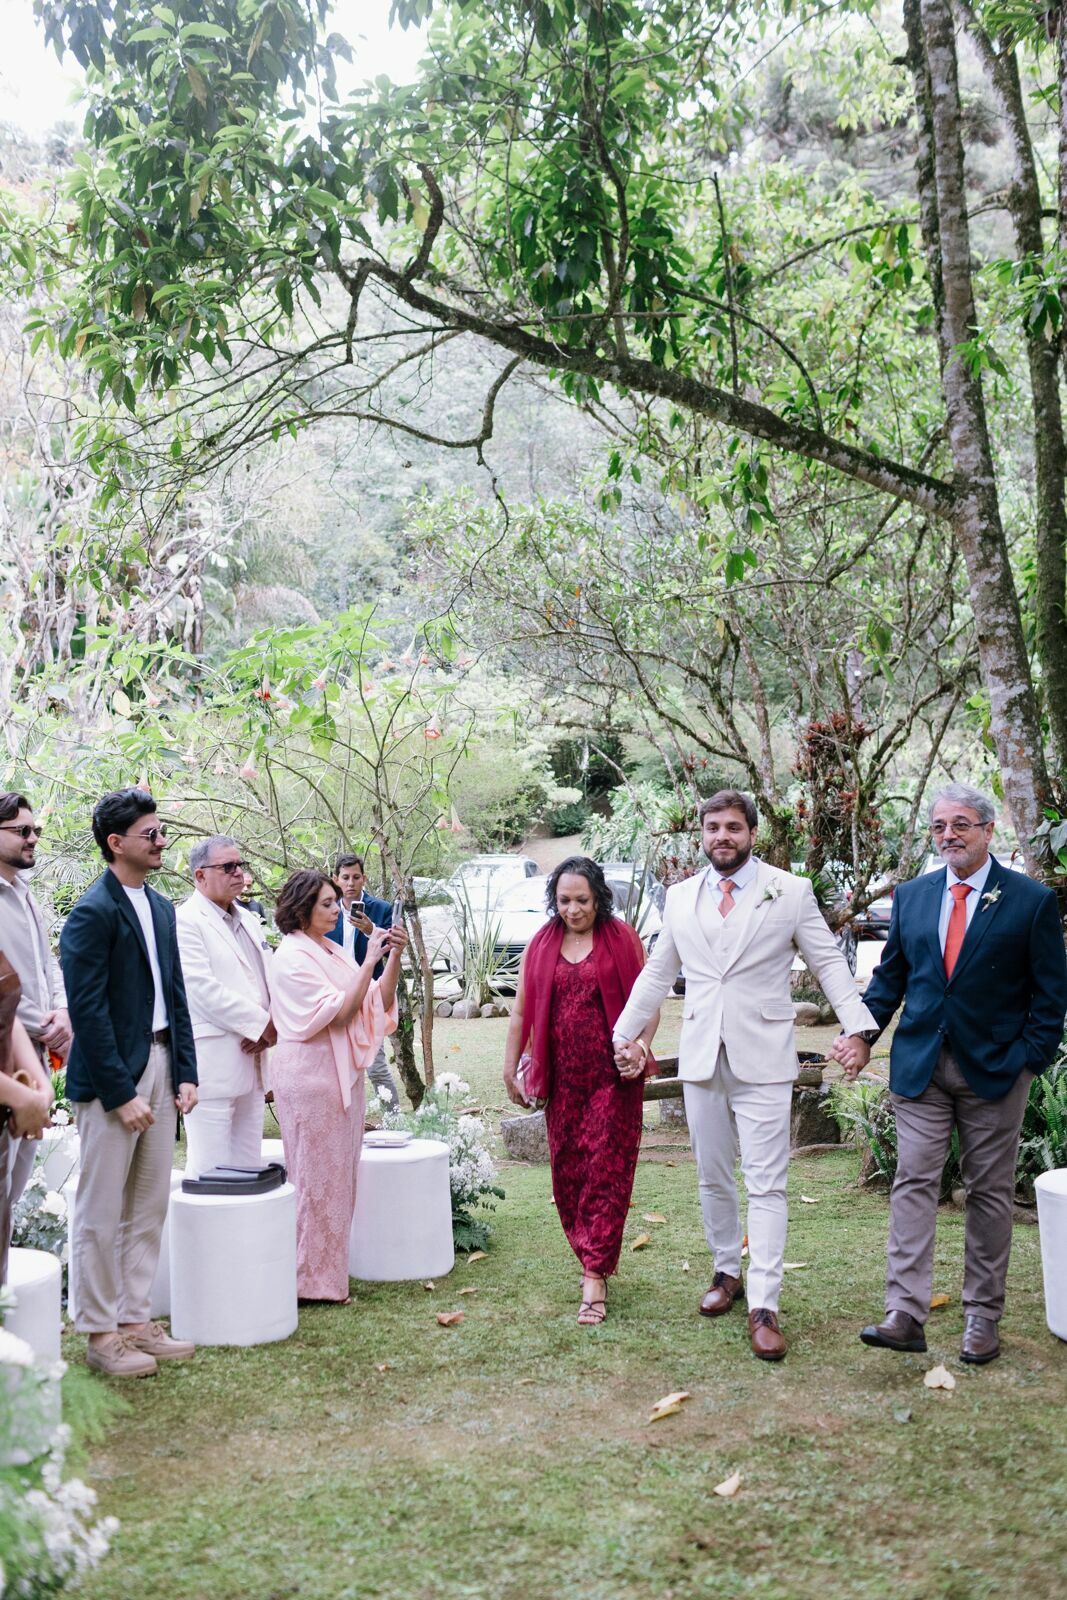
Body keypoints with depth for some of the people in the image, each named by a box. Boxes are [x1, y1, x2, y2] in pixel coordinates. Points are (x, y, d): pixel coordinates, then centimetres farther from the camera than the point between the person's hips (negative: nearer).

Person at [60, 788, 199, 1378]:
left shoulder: (161, 908, 12)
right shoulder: (93, 912, -13)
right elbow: (88, 1009, -16)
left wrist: (185, 1073, 7)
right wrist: (121, 1094, -17)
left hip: (160, 1068, 8)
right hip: (111, 1076, -8)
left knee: (150, 1208, 13)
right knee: (101, 1214, 2)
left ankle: (135, 1319, 23)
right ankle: (100, 1334, 12)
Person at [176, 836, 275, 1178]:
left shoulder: (249, 920, 18)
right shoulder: (186, 921, -8)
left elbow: (270, 979, 15)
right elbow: (202, 989, -17)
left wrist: (273, 1025, -5)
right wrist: (263, 1024, -12)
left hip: (252, 1057, 8)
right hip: (212, 1063, -8)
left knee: (247, 1166, 11)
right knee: (211, 1171, -6)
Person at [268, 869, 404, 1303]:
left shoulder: (333, 952, 13)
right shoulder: (291, 957, -13)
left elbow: (378, 1002, 9)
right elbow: (340, 1011, -19)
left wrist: (394, 958, -4)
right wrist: (370, 960, -19)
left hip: (343, 1071, 9)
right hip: (310, 1072, -9)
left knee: (338, 1174, 13)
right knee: (317, 1175, -2)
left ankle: (329, 1271, 21)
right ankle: (313, 1280, 7)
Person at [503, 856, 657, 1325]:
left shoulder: (622, 939, 0)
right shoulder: (542, 944, 8)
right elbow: (522, 1011, 13)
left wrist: (642, 1042, -15)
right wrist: (510, 1068, 11)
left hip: (613, 1076, -3)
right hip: (561, 1077, 3)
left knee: (606, 1171, -6)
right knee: (566, 1172, 6)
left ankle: (595, 1278, -6)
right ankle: (595, 1259, 23)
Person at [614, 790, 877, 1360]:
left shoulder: (791, 892, 0)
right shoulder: (680, 898, 10)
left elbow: (829, 964, -1)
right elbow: (657, 972, 18)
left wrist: (860, 1028, -14)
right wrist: (624, 1031, 13)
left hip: (763, 1060, -4)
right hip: (701, 1057, 4)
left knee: (766, 1185, -6)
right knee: (712, 1179, 13)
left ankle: (764, 1306, -4)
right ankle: (726, 1271, 30)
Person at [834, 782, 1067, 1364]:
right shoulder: (911, 896, 8)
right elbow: (890, 976, 14)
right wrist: (863, 1033, 2)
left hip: (995, 1070, -2)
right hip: (920, 1065, 3)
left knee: (990, 1191, 7)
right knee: (913, 1184, -3)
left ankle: (982, 1316, 17)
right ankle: (905, 1314, -4)